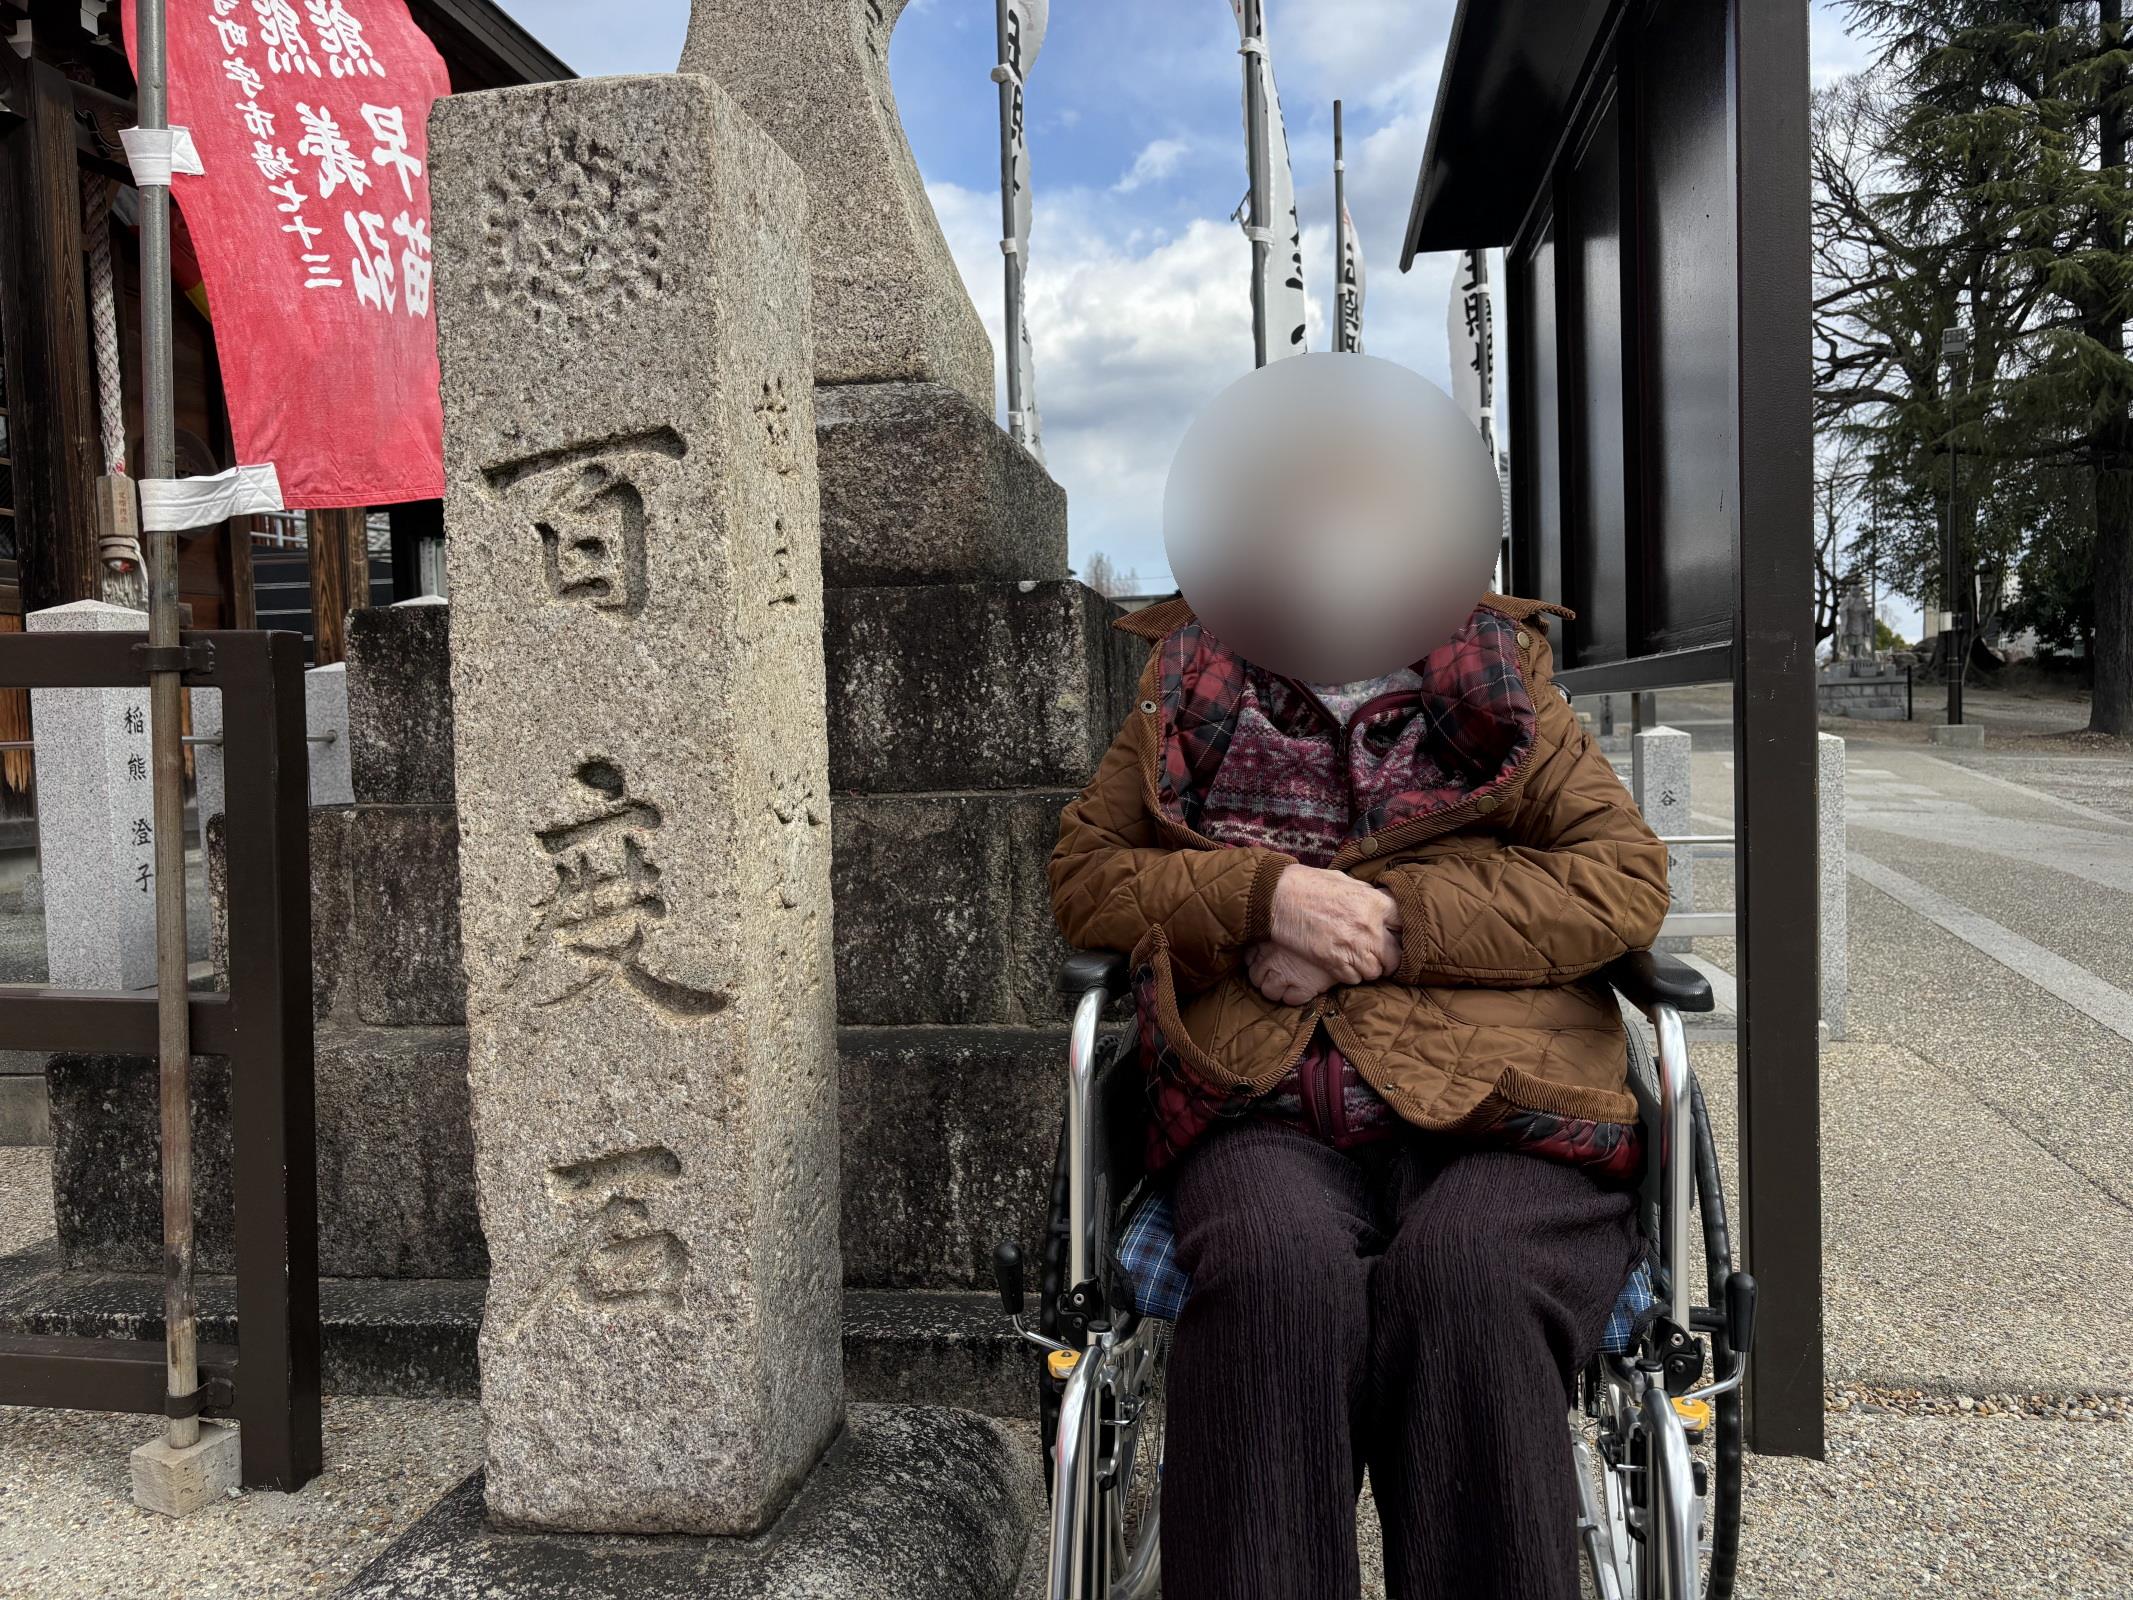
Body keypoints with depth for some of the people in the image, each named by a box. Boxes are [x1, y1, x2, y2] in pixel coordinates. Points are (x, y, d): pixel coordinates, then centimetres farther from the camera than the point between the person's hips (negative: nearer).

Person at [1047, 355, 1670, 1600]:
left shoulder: (1503, 691, 19)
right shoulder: (1193, 696, 21)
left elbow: (1626, 881, 7)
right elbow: (1084, 874, 14)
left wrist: (1393, 919, -6)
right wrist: (1261, 893, -6)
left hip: (1497, 1118, 0)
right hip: (1268, 1113, 0)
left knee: (1460, 1285, -33)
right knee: (1278, 1272, -34)